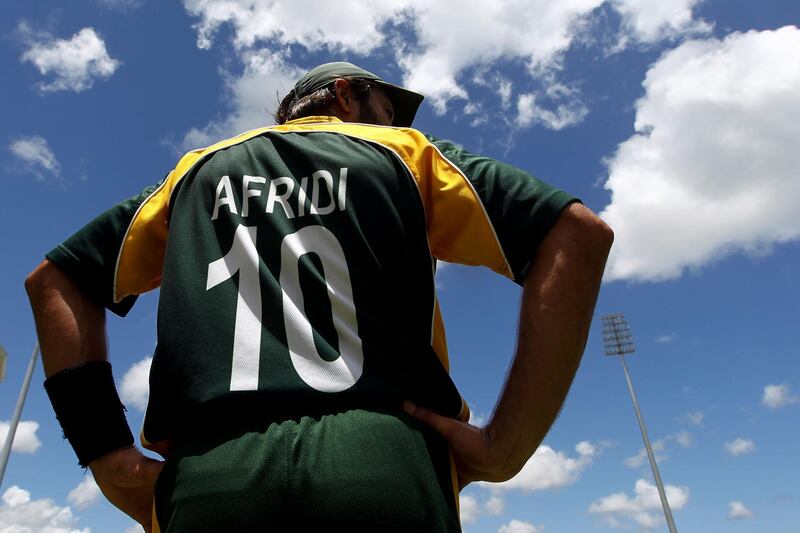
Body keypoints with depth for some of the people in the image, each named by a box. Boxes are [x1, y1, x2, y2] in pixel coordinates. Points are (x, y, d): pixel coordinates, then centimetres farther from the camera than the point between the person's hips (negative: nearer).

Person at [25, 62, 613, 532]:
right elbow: (578, 233, 4)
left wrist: (111, 460, 12)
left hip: (207, 477, 3)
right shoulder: (404, 151, 15)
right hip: (383, 464, -2)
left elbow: (53, 279, 22)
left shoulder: (199, 168, 23)